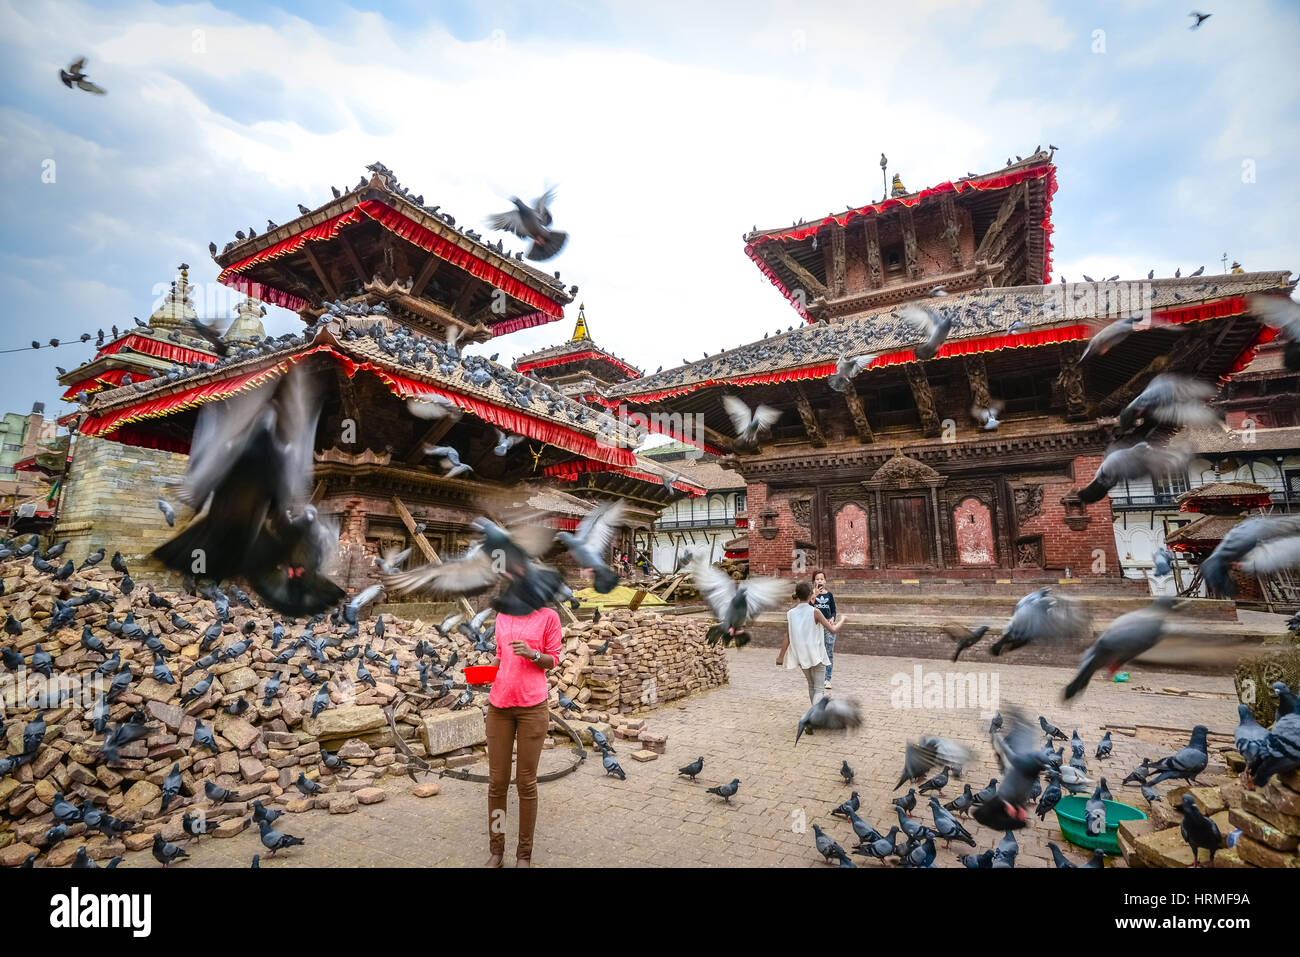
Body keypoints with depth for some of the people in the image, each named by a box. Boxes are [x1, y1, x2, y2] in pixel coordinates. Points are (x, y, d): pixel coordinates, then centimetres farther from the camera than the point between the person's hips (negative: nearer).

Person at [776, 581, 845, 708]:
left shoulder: (790, 613, -3)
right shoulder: (814, 612, -14)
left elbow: (787, 638, -1)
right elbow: (833, 630, -10)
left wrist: (781, 656, 7)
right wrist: (841, 621, 9)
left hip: (801, 657, 4)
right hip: (816, 656, -4)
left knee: (811, 685, 24)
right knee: (818, 689, 2)